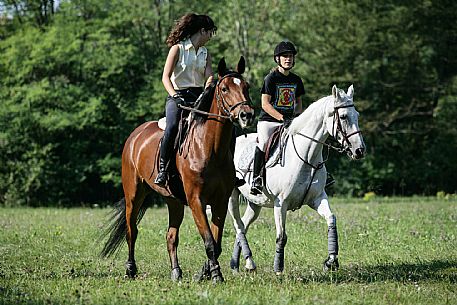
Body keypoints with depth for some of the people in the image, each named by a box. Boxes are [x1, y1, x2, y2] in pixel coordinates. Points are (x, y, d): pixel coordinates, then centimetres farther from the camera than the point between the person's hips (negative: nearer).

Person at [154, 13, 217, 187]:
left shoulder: (205, 53, 18)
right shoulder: (178, 49, 0)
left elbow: (209, 76, 4)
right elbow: (165, 77, -7)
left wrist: (209, 85, -20)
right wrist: (175, 95, -23)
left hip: (199, 96, 5)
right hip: (178, 96, -5)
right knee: (173, 126, -34)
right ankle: (162, 169, -25)